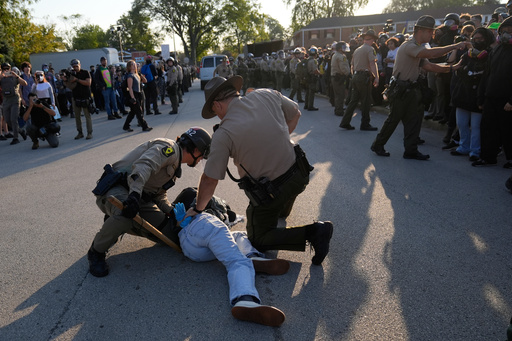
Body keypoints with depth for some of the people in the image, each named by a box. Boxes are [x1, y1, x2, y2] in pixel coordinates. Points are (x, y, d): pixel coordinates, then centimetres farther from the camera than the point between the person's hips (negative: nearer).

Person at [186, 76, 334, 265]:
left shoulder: (223, 135, -21)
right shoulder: (267, 95, -7)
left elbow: (209, 180, -13)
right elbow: (295, 113, 11)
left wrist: (197, 209, 4)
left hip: (269, 192, -6)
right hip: (298, 175, 7)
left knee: (259, 241, 15)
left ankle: (312, 233, -1)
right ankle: (282, 212, 58)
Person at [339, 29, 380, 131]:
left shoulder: (357, 50, 17)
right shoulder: (370, 49, -6)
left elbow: (352, 65, 20)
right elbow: (372, 64, -16)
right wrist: (376, 77, -18)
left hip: (356, 76, 8)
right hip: (365, 76, -7)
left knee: (354, 100, 10)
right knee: (366, 101, 0)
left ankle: (345, 122, 9)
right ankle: (365, 124, 5)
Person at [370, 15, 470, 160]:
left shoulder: (418, 48, 17)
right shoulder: (408, 46, -16)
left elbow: (429, 66, 12)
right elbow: (432, 53, -28)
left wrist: (451, 68, 3)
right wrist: (456, 46, -22)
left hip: (411, 89, 9)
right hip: (400, 89, -9)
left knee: (414, 119, 5)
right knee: (394, 119, -1)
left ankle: (411, 150, 9)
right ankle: (377, 145, 14)